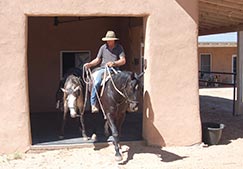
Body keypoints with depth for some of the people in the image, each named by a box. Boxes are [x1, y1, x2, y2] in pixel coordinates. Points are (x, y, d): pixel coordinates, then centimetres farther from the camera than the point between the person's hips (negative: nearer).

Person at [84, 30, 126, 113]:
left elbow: (123, 61, -1)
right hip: (102, 69, 0)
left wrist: (114, 63, -18)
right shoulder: (103, 47, 13)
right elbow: (97, 60, 15)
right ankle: (93, 104, -19)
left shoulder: (119, 48, 8)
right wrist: (90, 64, -3)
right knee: (96, 82, -27)